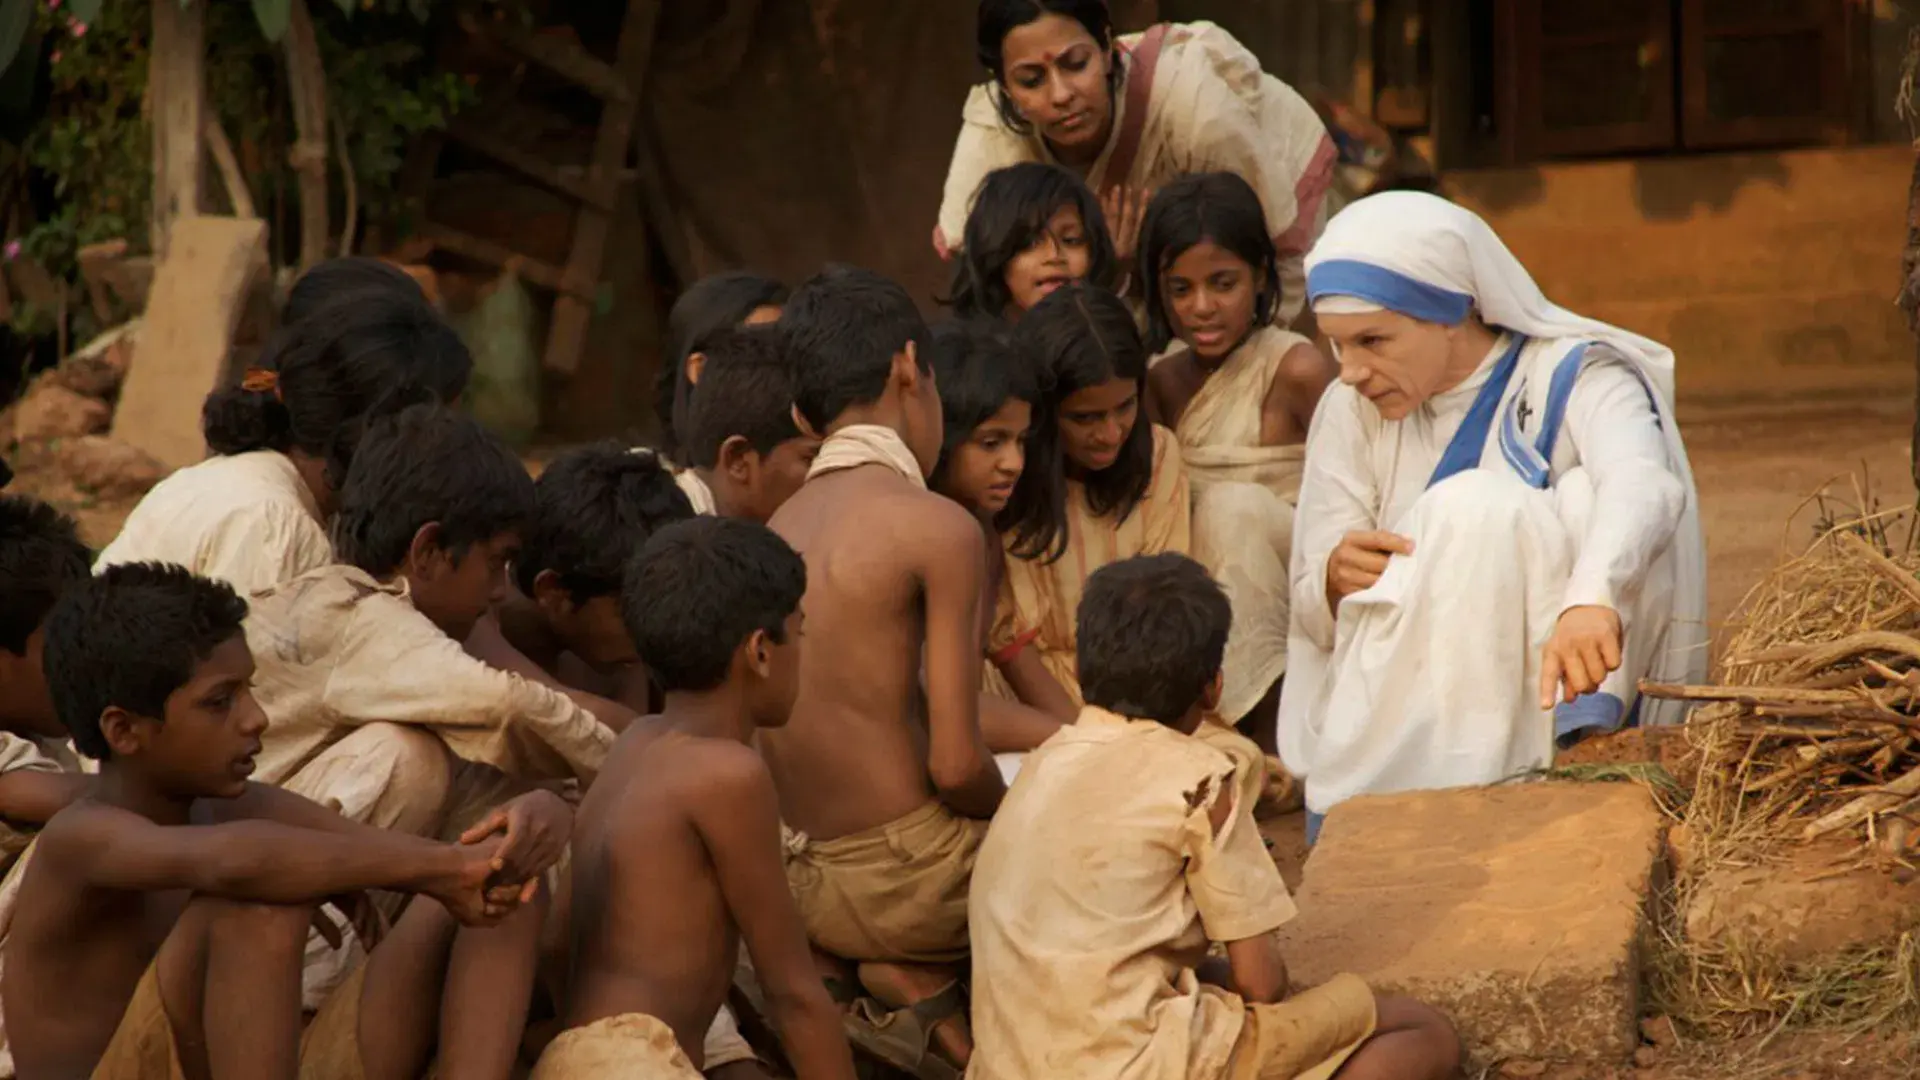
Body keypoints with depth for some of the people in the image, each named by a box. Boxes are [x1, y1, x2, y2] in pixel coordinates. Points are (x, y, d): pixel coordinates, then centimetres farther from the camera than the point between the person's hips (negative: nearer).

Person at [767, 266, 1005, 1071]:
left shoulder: (777, 530, 7)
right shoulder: (939, 529, -14)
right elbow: (957, 766, -17)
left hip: (805, 890, 6)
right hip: (911, 878, -6)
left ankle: (920, 977, 7)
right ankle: (924, 975, 6)